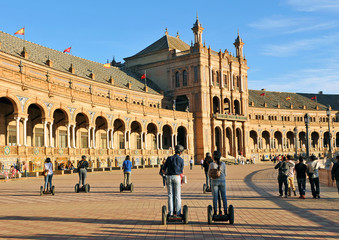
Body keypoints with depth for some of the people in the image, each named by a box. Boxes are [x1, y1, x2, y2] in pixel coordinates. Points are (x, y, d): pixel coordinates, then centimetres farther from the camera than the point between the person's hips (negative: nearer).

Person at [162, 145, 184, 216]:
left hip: (169, 177, 2)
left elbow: (163, 170, 9)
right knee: (177, 196, 2)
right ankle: (178, 213, 3)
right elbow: (181, 171, 6)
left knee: (170, 195, 5)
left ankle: (170, 212, 3)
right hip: (177, 177, -2)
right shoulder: (181, 160, 1)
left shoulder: (169, 158, 8)